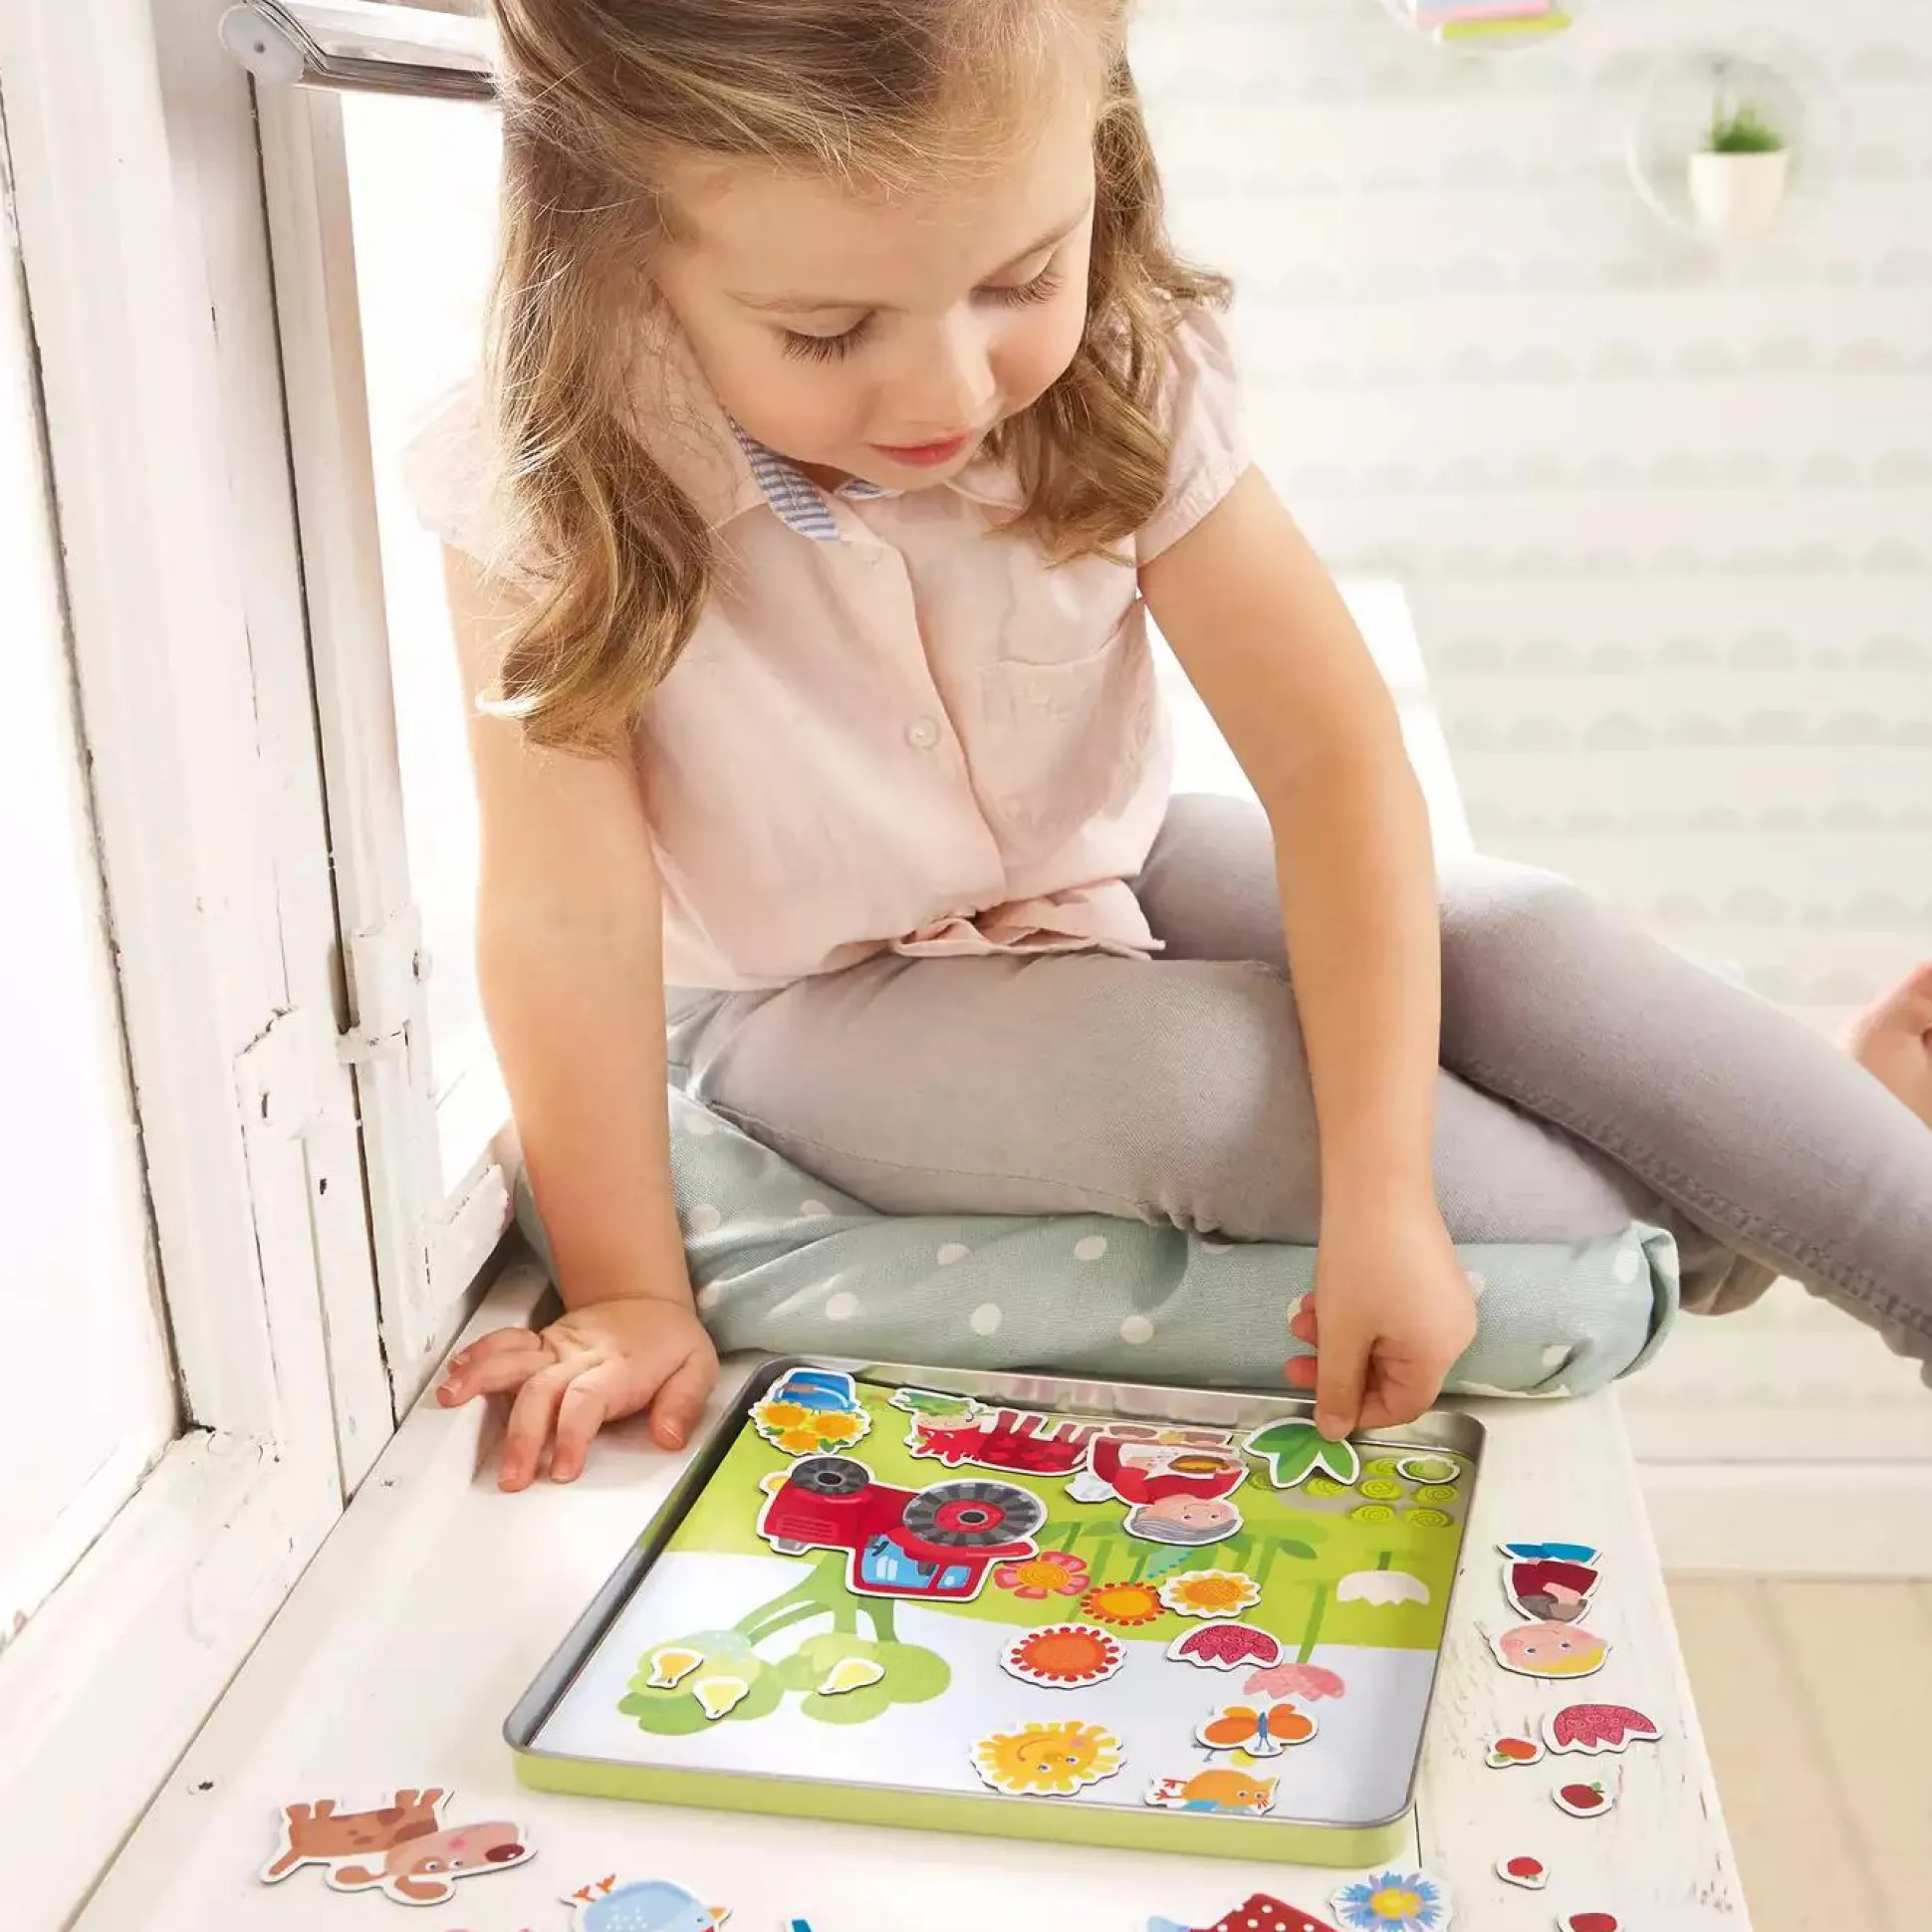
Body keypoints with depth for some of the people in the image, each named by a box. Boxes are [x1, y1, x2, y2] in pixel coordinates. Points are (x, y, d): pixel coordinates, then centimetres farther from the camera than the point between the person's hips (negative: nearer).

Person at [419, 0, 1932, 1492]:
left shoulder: (1127, 377, -20)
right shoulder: (555, 487, -26)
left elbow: (1331, 755, -24)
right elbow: (569, 912, -24)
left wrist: (1384, 1193, -30)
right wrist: (630, 1296, -21)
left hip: (1108, 872, 3)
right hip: (802, 1001, -3)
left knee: (1524, 941, -17)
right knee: (1202, 1072, -29)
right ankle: (1724, 1225, -7)